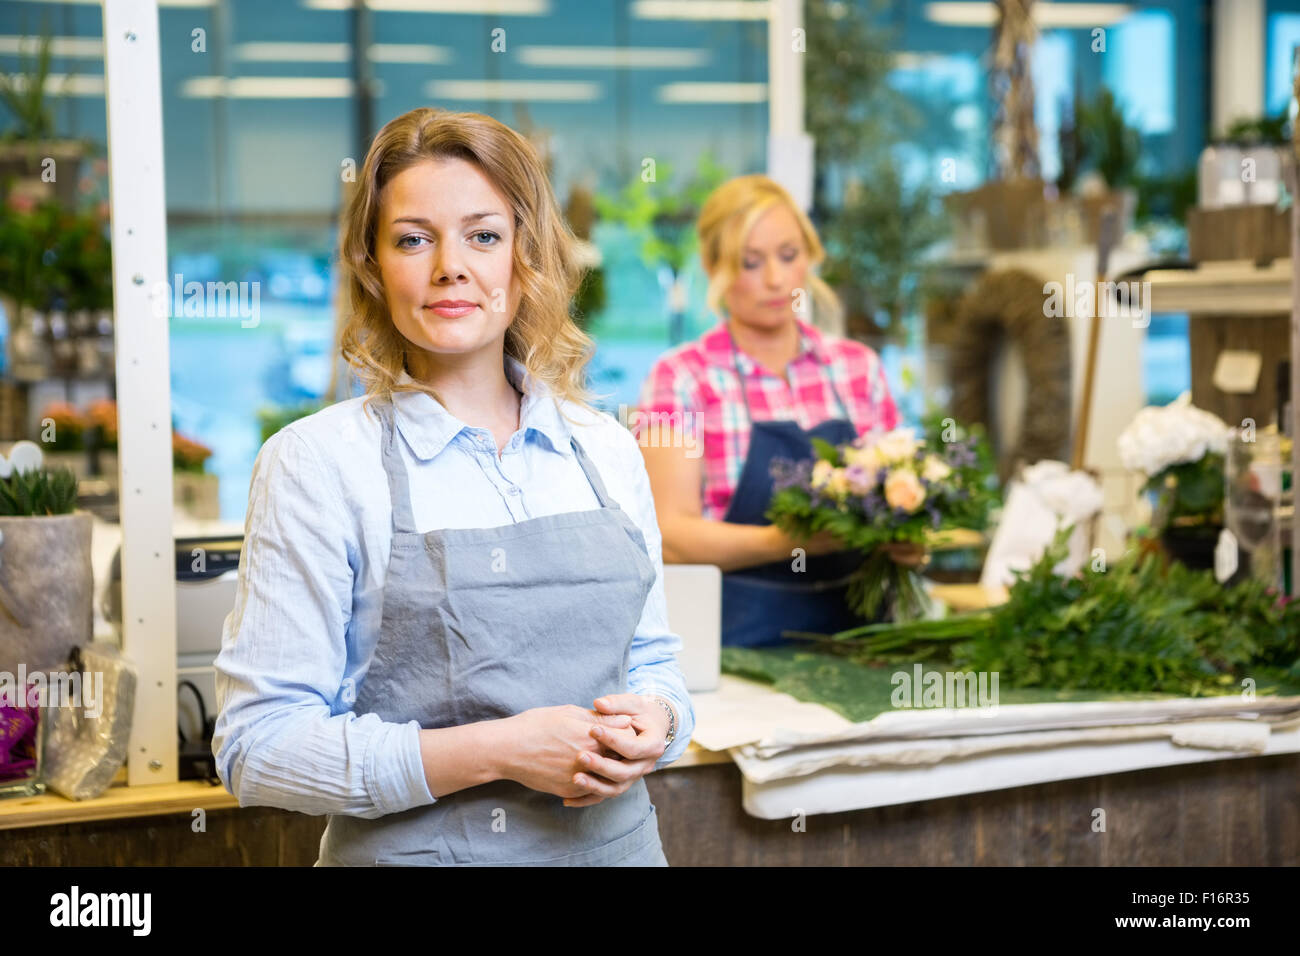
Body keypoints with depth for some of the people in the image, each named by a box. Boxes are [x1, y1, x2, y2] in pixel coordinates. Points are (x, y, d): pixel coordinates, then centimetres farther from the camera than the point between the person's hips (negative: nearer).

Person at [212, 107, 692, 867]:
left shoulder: (605, 450, 3)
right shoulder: (315, 461, -10)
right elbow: (258, 745, -14)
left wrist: (654, 721, -9)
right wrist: (496, 752, -21)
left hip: (616, 839, 4)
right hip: (414, 849, -4)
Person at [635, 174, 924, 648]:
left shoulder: (860, 367, 14)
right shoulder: (681, 376, 3)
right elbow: (672, 535, -6)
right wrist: (782, 541, -21)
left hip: (853, 627, 3)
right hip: (737, 637, -3)